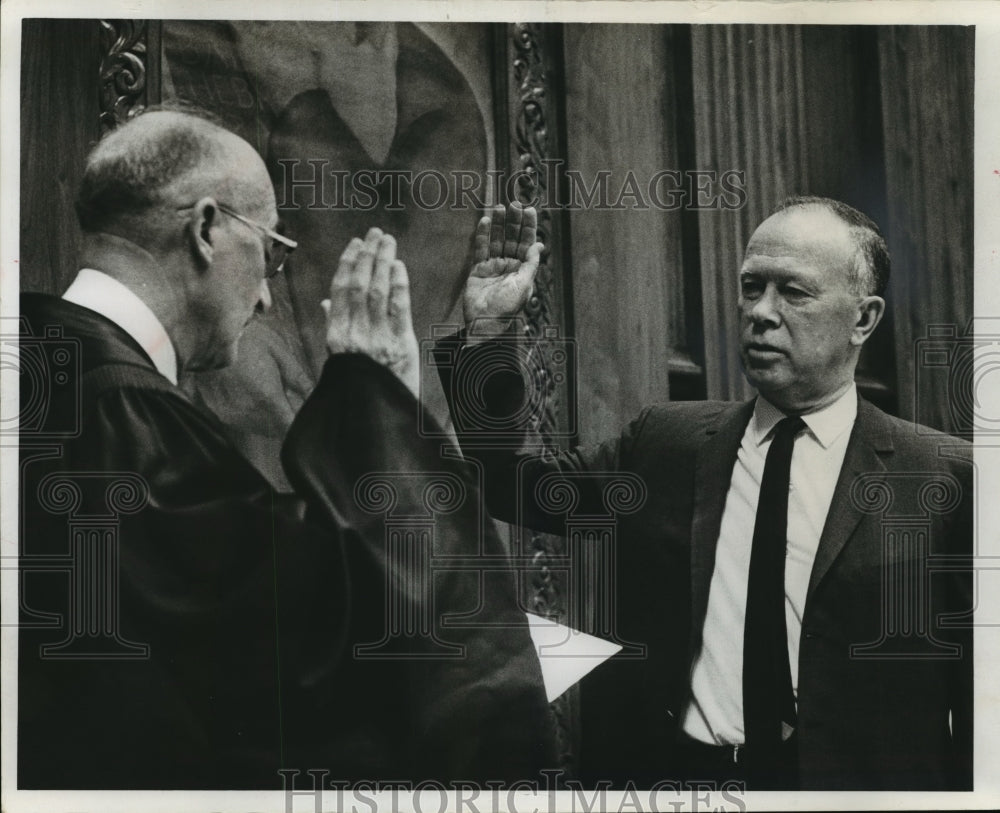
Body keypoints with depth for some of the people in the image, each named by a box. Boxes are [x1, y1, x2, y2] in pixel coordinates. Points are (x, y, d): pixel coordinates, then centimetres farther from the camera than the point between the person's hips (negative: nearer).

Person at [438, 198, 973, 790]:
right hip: (662, 769, 3)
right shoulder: (665, 442, 10)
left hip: (844, 782, -2)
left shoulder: (947, 476, -1)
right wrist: (491, 329, 1)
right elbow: (517, 482, 9)